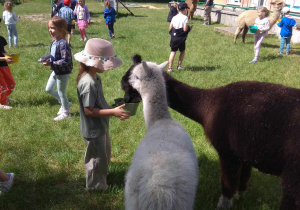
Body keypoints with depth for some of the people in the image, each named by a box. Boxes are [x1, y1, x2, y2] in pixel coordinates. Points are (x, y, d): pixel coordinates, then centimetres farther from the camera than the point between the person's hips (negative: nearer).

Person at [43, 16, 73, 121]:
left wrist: (51, 63, -27)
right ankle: (65, 103, 36)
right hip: (55, 71, 9)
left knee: (61, 92, 7)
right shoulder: (54, 41, 1)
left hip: (63, 73, -9)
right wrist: (48, 60, -4)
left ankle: (65, 112, 28)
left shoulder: (63, 44, -27)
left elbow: (65, 61, -30)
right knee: (48, 89, 20)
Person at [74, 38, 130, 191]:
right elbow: (89, 110, -29)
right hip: (93, 130, -9)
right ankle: (96, 186, 32)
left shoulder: (95, 78, 0)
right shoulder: (88, 83, -30)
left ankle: (102, 174, 52)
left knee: (104, 153, 28)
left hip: (101, 126, 9)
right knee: (97, 157, 11)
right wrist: (113, 112, -30)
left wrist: (114, 110, 4)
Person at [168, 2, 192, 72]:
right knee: (182, 51, 18)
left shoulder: (174, 17, 7)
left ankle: (170, 67, -1)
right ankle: (179, 66, 20)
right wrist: (189, 28, 5)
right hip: (181, 38, -4)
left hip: (173, 37, 4)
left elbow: (170, 29, 5)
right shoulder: (185, 17, -9)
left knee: (173, 52, 8)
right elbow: (185, 29, -14)